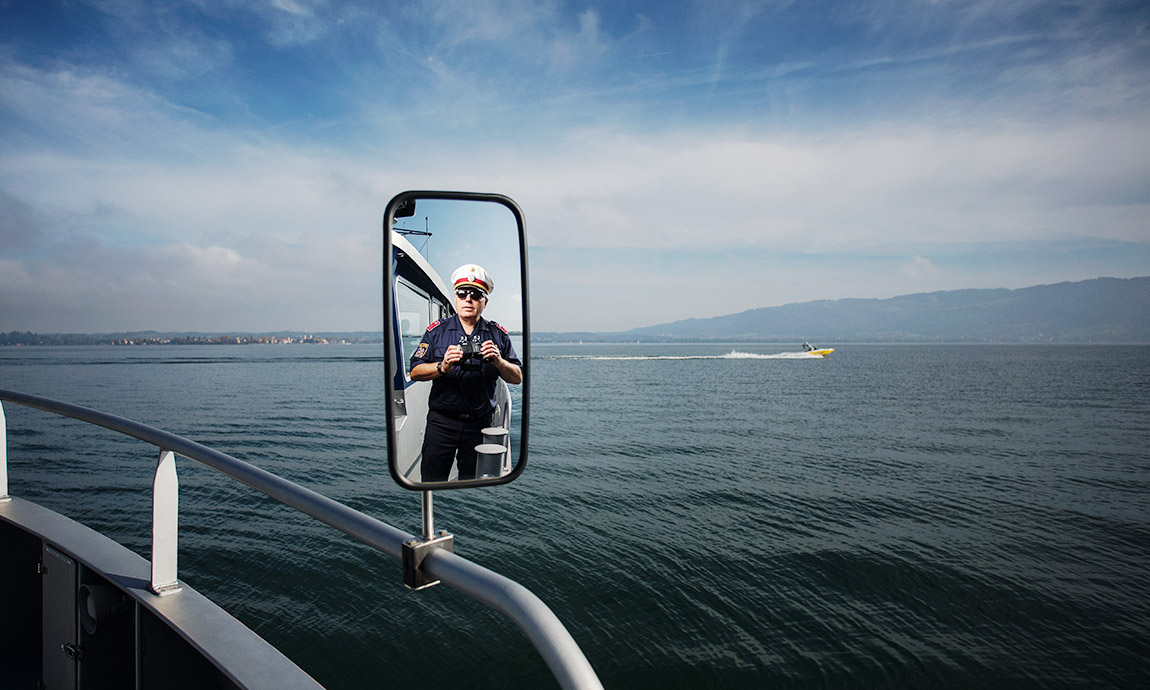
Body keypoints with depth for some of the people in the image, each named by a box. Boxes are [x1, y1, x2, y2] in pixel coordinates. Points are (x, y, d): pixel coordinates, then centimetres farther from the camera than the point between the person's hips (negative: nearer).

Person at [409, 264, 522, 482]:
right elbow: (415, 372, -2)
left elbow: (518, 378, 2)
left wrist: (498, 361, -16)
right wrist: (442, 367, -19)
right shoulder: (436, 330, 4)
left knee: (472, 482, 12)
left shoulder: (498, 335, 7)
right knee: (432, 481, 2)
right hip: (441, 421, -1)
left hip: (480, 424, 1)